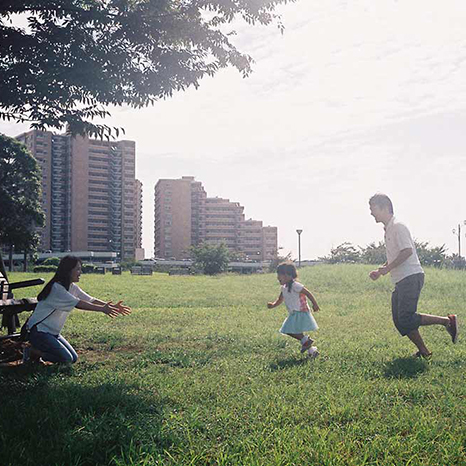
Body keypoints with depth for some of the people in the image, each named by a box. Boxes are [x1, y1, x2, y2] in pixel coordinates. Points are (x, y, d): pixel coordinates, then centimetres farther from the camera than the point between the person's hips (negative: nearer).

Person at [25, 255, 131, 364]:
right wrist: (102, 309, -34)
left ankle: (38, 351, 14)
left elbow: (91, 300, -1)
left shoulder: (72, 287, 6)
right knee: (66, 359, -19)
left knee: (74, 358, 3)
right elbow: (78, 304, -30)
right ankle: (33, 352, -1)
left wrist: (112, 306, -14)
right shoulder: (56, 288, -23)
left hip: (53, 333, 9)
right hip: (39, 332, -9)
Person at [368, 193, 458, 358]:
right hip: (401, 281, 10)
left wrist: (386, 268, -19)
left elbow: (407, 251, -22)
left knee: (406, 319, -17)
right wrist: (380, 271, 16)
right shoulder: (388, 229, 21)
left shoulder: (398, 226, -10)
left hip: (411, 277, -10)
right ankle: (424, 352, 12)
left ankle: (448, 321, -8)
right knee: (399, 321, 6)